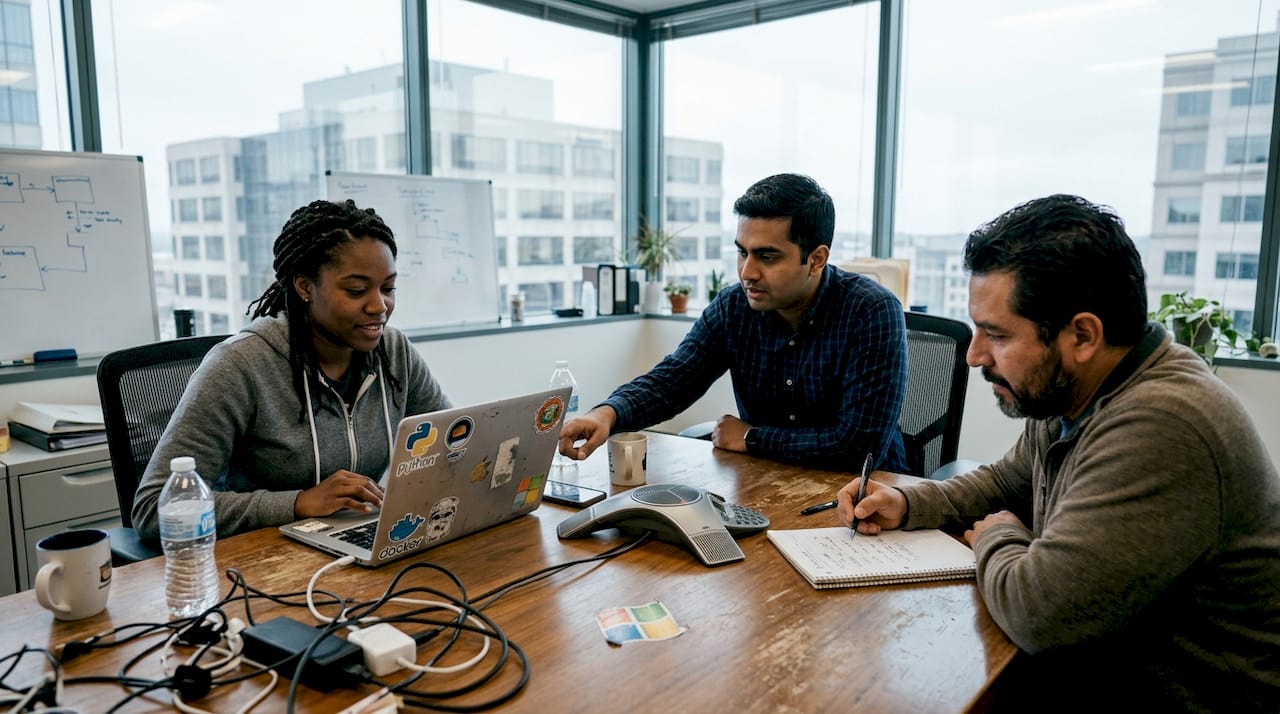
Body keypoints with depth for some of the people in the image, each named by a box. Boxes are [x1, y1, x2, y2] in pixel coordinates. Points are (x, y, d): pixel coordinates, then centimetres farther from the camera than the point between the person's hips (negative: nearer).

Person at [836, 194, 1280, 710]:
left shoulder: (1160, 426, -31)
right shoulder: (1065, 392, -1)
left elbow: (1039, 610, -33)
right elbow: (1007, 482, 17)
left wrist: (995, 538, -12)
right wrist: (908, 505, 0)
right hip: (1110, 656, 7)